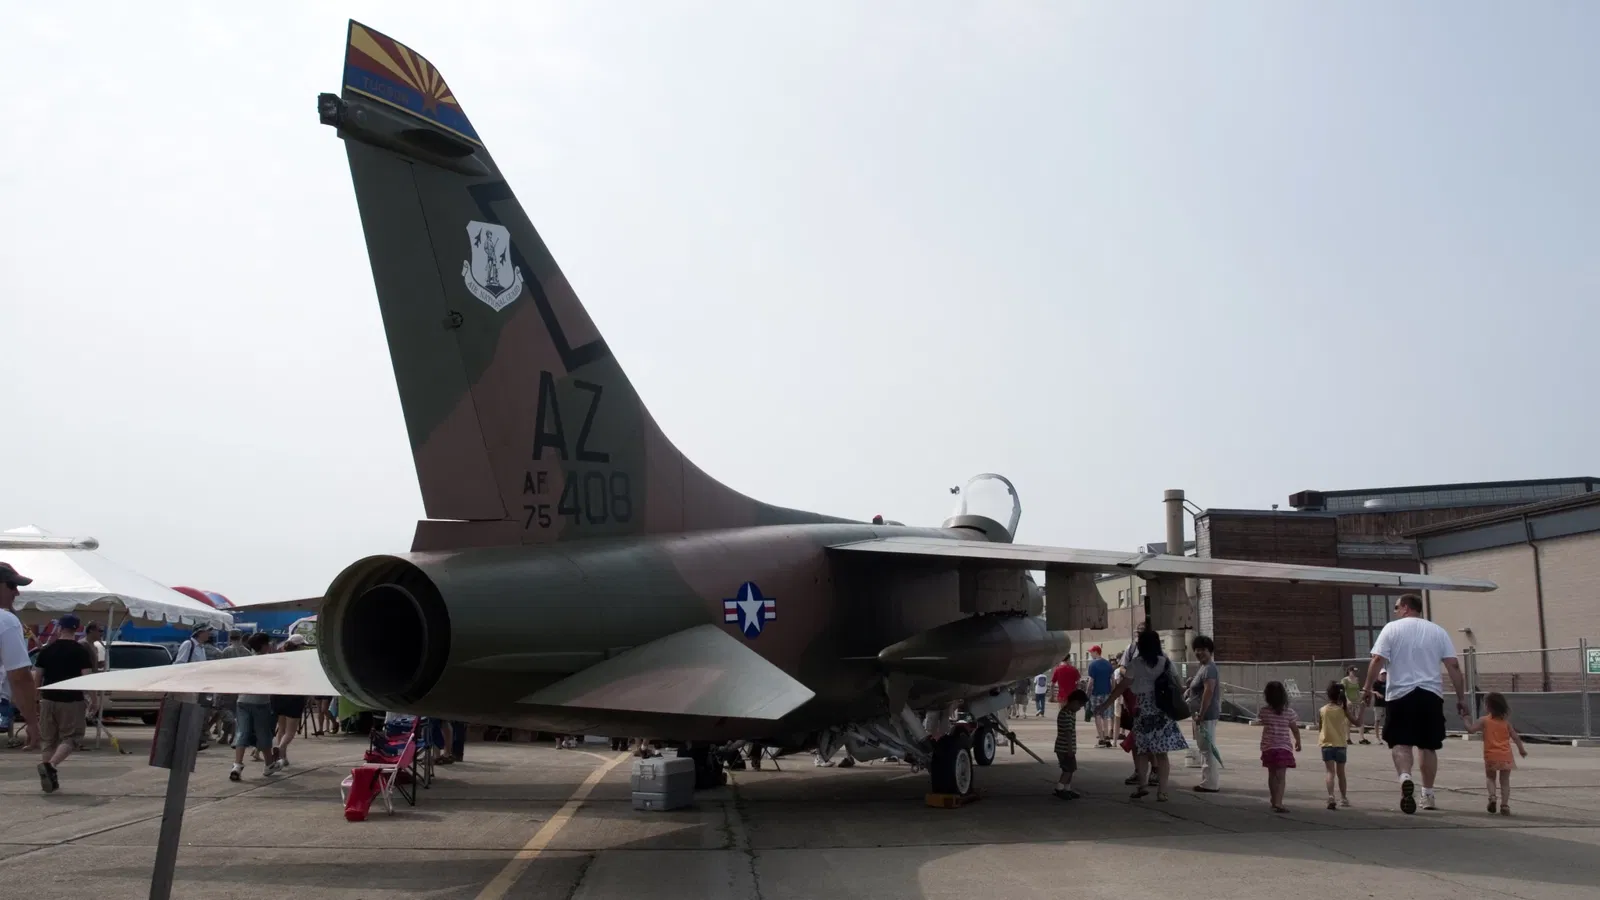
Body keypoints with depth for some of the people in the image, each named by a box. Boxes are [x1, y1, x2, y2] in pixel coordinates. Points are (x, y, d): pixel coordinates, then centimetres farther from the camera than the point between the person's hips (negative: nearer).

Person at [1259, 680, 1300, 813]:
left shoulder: (1263, 711, -6)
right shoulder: (1289, 712, -8)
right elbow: (1295, 729, 2)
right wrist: (1298, 742, 18)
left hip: (1268, 747, 2)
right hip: (1284, 747, -2)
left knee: (1272, 775, 17)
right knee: (1281, 776, -5)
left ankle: (1274, 801, 30)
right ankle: (1278, 803, -18)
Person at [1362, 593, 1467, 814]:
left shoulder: (1392, 628, 0)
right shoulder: (1438, 631, 9)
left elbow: (1378, 659, -9)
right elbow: (1454, 665, 3)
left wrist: (1368, 688, -2)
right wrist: (1461, 698, 8)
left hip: (1401, 694, -3)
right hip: (1431, 695, 3)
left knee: (1400, 742, 1)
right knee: (1428, 746, 13)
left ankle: (1405, 777, -26)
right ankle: (1428, 795, 18)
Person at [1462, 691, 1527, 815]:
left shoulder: (1484, 720, -5)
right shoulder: (1506, 721, 4)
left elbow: (1471, 730, -10)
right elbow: (1515, 736, 9)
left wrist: (1466, 720, 7)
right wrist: (1521, 749, 23)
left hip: (1491, 756, -2)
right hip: (1505, 756, 2)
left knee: (1491, 778, 16)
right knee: (1505, 781, 8)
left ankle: (1492, 796, -6)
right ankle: (1505, 805, 0)